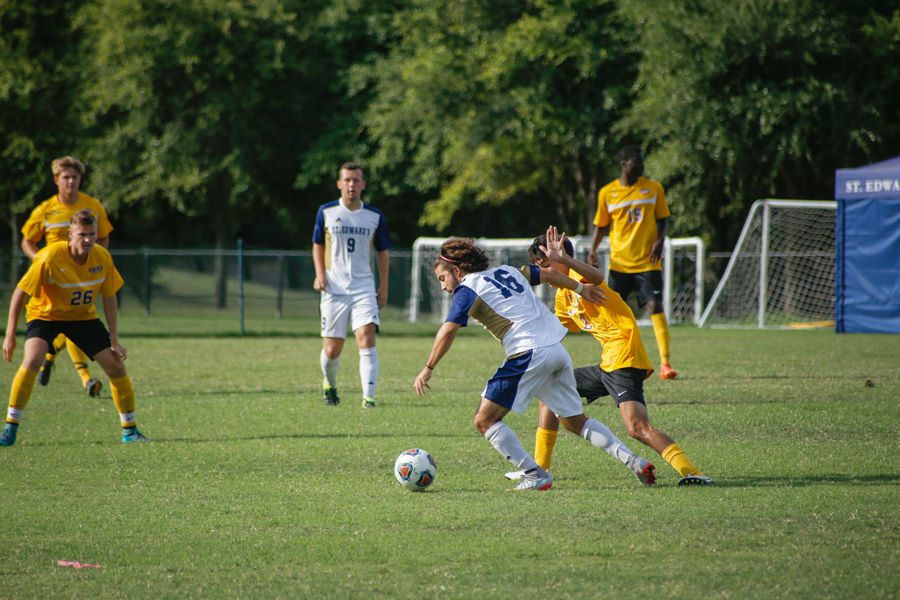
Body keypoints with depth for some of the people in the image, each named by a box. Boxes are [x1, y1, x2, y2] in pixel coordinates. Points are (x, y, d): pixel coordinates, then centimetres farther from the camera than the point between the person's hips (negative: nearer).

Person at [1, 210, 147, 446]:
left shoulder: (102, 257, -15)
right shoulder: (50, 258, -28)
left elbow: (109, 298, -3)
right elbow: (20, 292, -20)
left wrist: (114, 341, -6)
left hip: (84, 317, 4)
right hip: (45, 314, -4)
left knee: (116, 365, -3)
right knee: (32, 360, -29)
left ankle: (129, 429, 15)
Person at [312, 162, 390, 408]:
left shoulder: (375, 216, 4)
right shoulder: (326, 212, 3)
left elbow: (383, 251, 14)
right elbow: (317, 244, 14)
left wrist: (384, 287, 10)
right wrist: (320, 274, 0)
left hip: (364, 288, 0)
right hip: (334, 289, 0)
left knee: (367, 340, -18)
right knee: (332, 349, 2)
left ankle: (368, 397, -19)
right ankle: (329, 385, 33)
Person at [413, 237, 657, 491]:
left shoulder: (468, 289, 1)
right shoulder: (508, 271, 21)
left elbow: (448, 330, -10)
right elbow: (548, 274, 30)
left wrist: (428, 369, -6)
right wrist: (581, 289, 43)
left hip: (529, 354, -8)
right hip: (558, 351, 8)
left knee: (485, 420, -1)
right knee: (575, 421, 21)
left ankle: (535, 475, -8)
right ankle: (632, 460, 10)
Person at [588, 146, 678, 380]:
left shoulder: (653, 188, 3)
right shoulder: (607, 192, 3)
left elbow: (662, 219, 9)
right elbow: (601, 225, 11)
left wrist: (660, 240, -10)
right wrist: (593, 250, -3)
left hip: (647, 262, -1)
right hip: (619, 263, 1)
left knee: (655, 306, -14)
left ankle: (666, 363, -15)